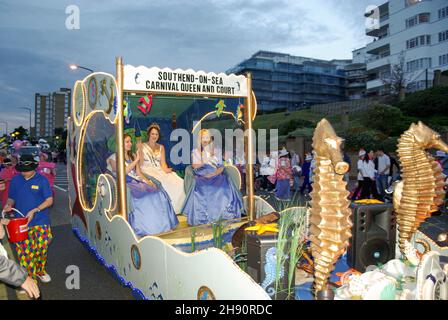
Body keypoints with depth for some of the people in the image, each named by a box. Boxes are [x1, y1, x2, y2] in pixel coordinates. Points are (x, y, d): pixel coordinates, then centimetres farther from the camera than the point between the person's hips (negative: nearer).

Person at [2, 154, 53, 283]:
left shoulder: (42, 180, -7)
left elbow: (49, 200, -7)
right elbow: (11, 198, 14)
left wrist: (34, 211, -18)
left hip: (40, 222, -2)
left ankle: (40, 271, 33)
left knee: (42, 248, 7)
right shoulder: (15, 180, 2)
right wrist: (9, 204, -9)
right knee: (24, 251, 2)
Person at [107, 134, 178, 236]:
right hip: (126, 184, -5)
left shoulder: (133, 156, 22)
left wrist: (148, 181, -3)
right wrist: (136, 161, -11)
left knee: (158, 192, -18)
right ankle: (145, 227, -26)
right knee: (143, 196, -33)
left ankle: (160, 223, -17)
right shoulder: (114, 158, 4)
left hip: (136, 181, 6)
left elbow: (139, 173, 14)